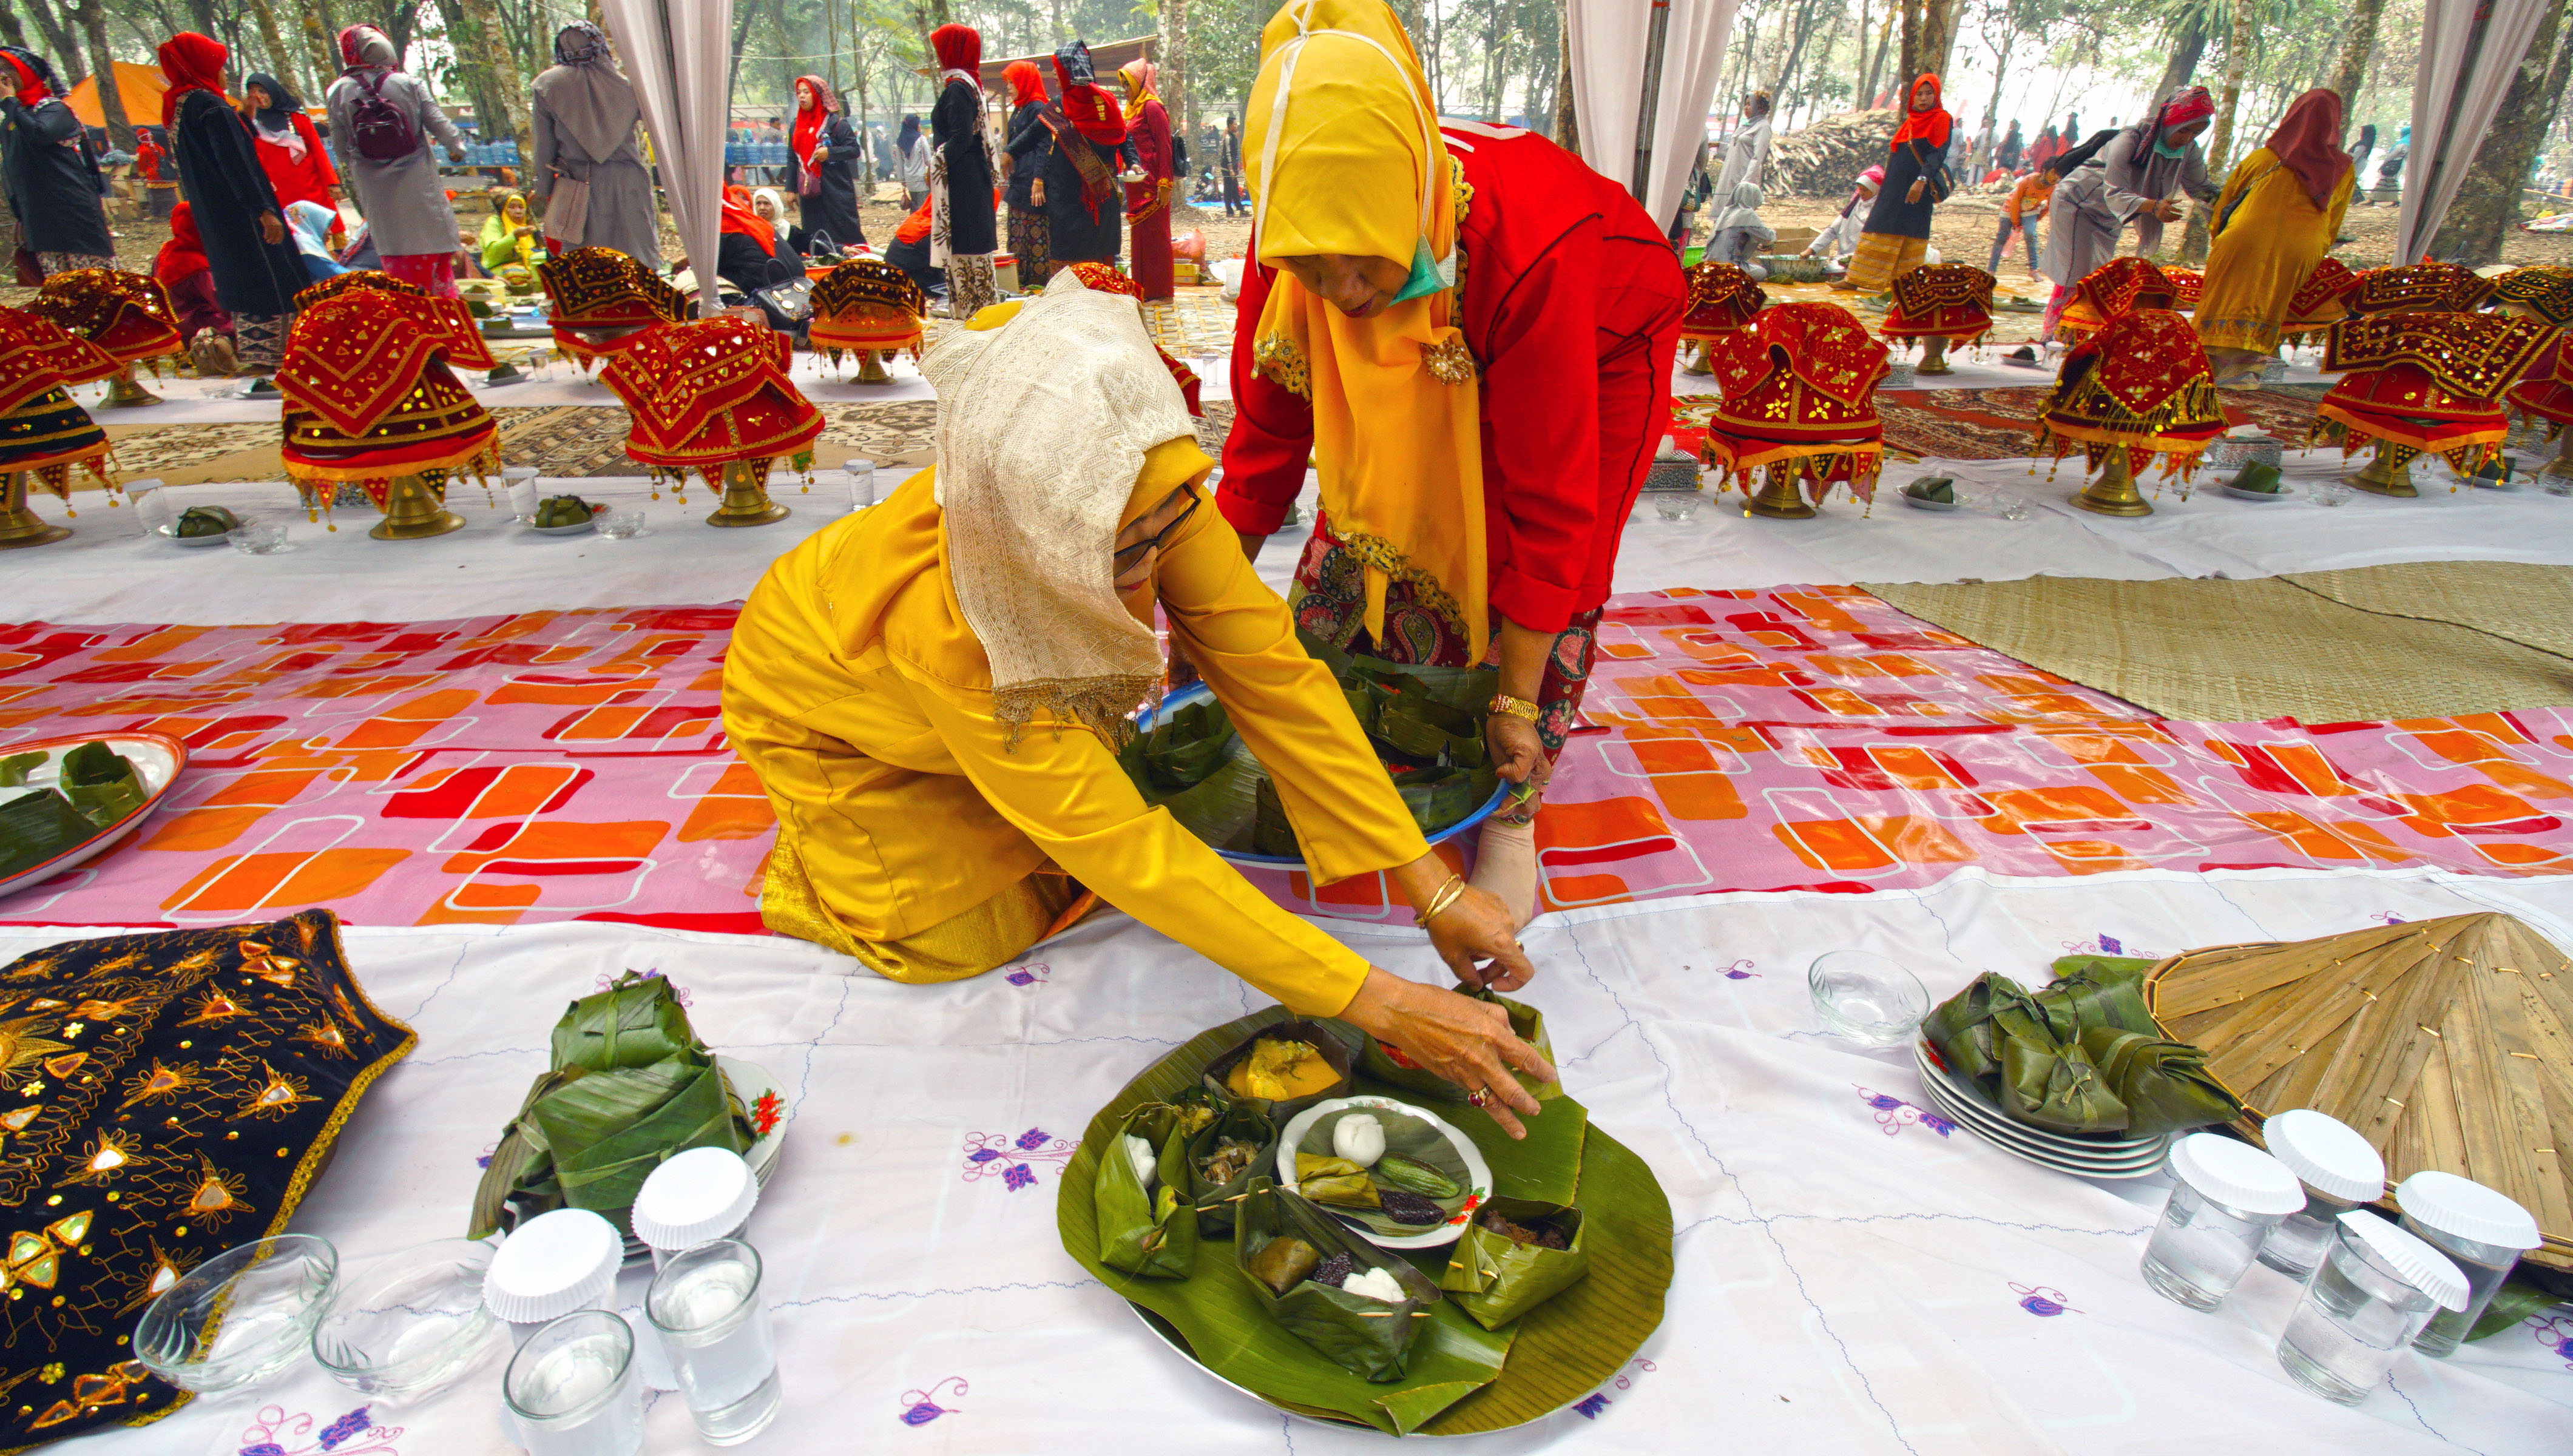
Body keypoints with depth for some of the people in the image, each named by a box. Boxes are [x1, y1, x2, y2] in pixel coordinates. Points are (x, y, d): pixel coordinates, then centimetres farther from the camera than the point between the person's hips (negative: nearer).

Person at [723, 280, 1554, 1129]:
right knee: (964, 936, -4)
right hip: (819, 708, -4)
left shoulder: (1147, 494, -35)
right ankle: (816, 859, 21)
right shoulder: (942, 627, -46)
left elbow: (1269, 671, -30)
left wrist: (1434, 890, -32)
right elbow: (1127, 850, -43)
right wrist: (1382, 1005, -43)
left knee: (1066, 858, -2)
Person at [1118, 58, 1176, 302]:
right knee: (1139, 234, 10)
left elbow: (1164, 147, -14)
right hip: (1136, 184, 9)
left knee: (1154, 234, -5)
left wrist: (1165, 184, -19)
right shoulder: (1134, 109, 18)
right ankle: (1144, 289, 16)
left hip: (1151, 183, -9)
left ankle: (1160, 291, 0)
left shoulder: (1152, 107, -8)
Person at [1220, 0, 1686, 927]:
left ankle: (1510, 823, 5)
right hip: (1434, 371, 4)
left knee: (1541, 576, -12)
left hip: (1600, 342, -4)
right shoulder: (1297, 235, -30)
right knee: (1362, 529, -4)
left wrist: (1516, 701, -31)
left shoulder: (1529, 241, -45)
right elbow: (1267, 433, -17)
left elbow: (1548, 502, -38)